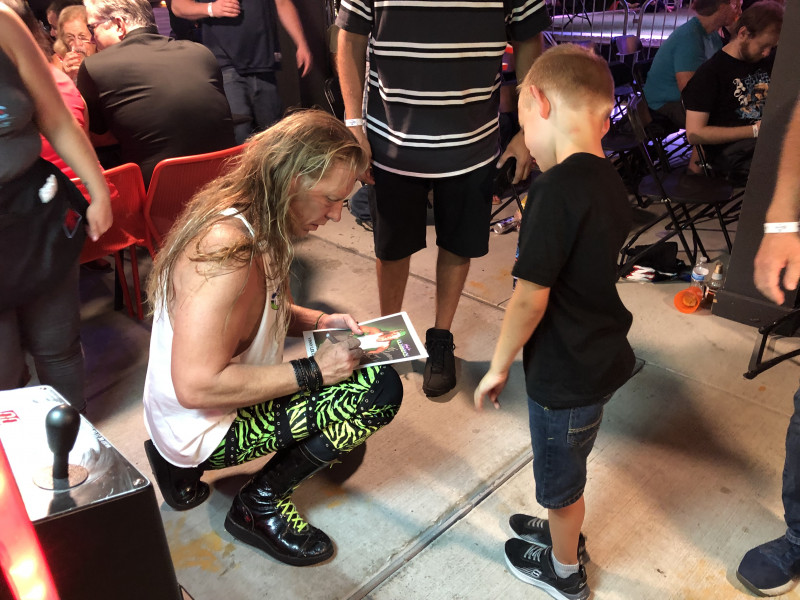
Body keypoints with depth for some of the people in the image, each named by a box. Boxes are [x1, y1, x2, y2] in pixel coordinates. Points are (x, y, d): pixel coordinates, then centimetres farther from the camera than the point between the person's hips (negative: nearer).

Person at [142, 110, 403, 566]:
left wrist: (318, 320, -2)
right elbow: (197, 386, -32)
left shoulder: (250, 220, -1)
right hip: (202, 428, -9)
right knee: (380, 388, -17)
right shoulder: (226, 250, -30)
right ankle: (261, 505, 1)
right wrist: (312, 372, -25)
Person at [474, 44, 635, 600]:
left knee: (559, 476, 17)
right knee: (568, 466, 29)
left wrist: (499, 366, -11)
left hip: (565, 375, -8)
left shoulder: (556, 190, -27)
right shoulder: (611, 182, -1)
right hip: (601, 357, 8)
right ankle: (564, 532, 53)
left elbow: (530, 300, -25)